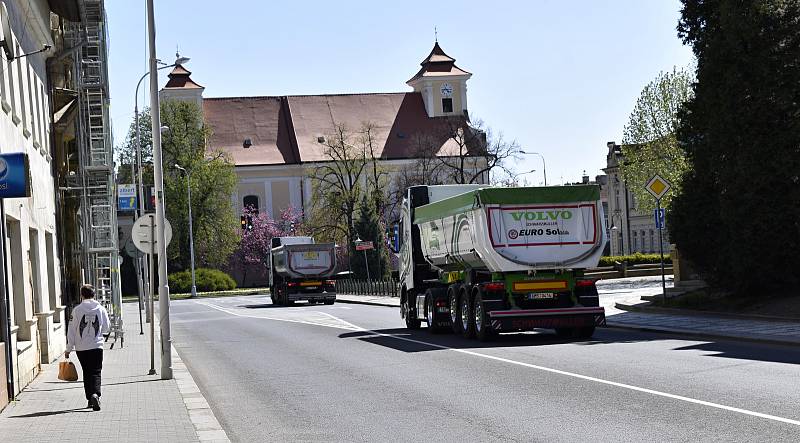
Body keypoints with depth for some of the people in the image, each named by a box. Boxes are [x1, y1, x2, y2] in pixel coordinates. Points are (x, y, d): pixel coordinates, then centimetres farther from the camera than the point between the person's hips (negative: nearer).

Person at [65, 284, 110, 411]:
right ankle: (95, 394, -25)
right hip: (96, 346, 0)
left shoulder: (77, 310, -4)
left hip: (81, 348, 0)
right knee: (96, 372, -1)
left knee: (87, 373, 13)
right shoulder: (101, 309, -1)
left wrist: (68, 349, 4)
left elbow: (71, 330, -2)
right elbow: (107, 328, 8)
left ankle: (90, 399, 17)